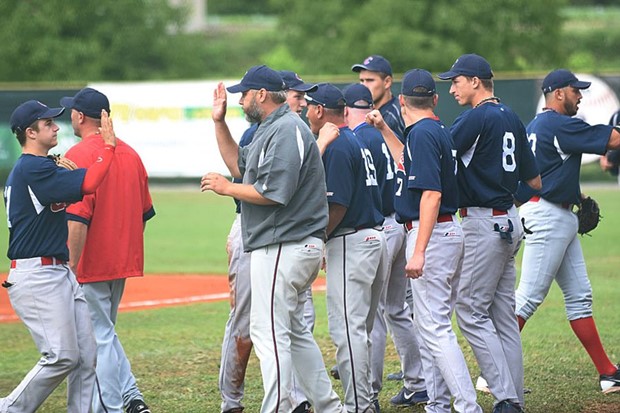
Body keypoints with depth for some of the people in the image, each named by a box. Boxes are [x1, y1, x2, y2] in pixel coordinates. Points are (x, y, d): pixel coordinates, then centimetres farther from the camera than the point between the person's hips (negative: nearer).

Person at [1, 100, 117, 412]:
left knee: (86, 356, 5)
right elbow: (89, 183, -23)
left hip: (60, 274, 11)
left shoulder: (29, 169, 18)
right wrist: (108, 144, -14)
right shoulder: (34, 168, -15)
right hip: (36, 277, -11)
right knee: (62, 357, -11)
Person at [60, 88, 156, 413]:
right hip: (124, 261, 8)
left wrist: (71, 265, -21)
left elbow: (78, 218, -23)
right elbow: (144, 213, 14)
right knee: (104, 333, 20)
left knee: (99, 337, -1)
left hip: (91, 264, -8)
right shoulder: (130, 154, 9)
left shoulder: (79, 156, -15)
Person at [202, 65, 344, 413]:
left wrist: (227, 188, -11)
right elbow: (240, 165, 27)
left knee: (269, 333, -11)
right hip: (296, 248, 11)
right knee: (295, 332, 16)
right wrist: (219, 122, 20)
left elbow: (273, 192, -23)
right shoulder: (271, 129, 18)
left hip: (283, 249, -11)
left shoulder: (287, 129, -16)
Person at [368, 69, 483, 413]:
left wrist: (419, 252, -27)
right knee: (430, 324, 17)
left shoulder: (422, 133, -15)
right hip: (449, 231, 10)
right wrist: (384, 130, 34)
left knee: (435, 328, -12)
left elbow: (431, 193, -24)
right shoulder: (439, 132, 13)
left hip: (431, 234, -10)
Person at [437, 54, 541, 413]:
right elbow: (535, 181, 17)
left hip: (484, 222, -9)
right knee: (504, 314, 10)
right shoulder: (511, 118, 13)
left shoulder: (478, 117, -13)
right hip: (510, 221, 9)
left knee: (471, 312, -6)